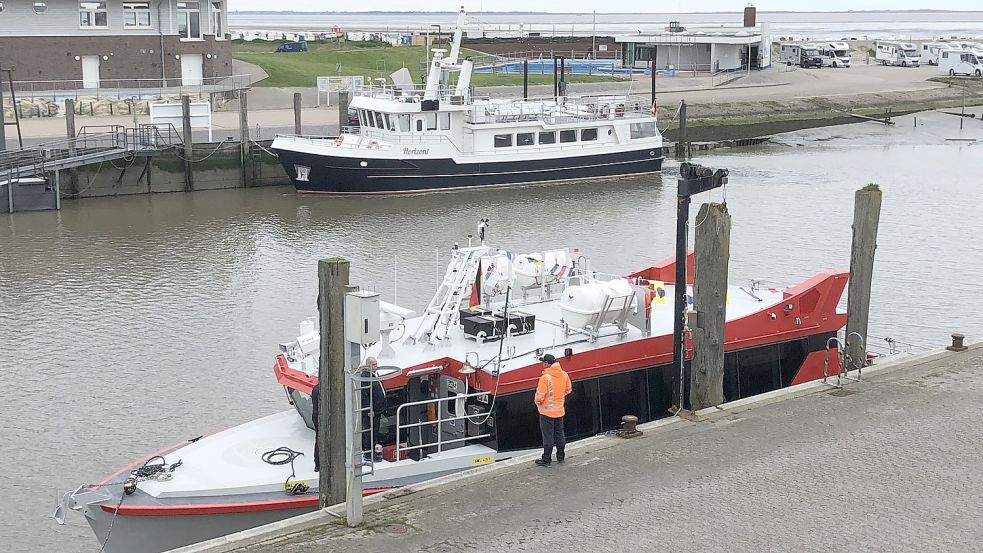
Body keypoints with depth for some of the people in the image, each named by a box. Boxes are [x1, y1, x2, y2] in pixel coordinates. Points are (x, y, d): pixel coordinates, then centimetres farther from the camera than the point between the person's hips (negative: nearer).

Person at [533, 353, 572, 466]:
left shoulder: (545, 378, -25)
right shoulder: (564, 375, -4)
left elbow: (539, 397, -22)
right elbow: (568, 390, 11)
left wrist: (537, 402, -1)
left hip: (547, 411, -6)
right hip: (559, 410, 6)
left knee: (548, 436, 3)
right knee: (559, 434, 18)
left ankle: (546, 460, 10)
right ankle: (561, 456, 28)